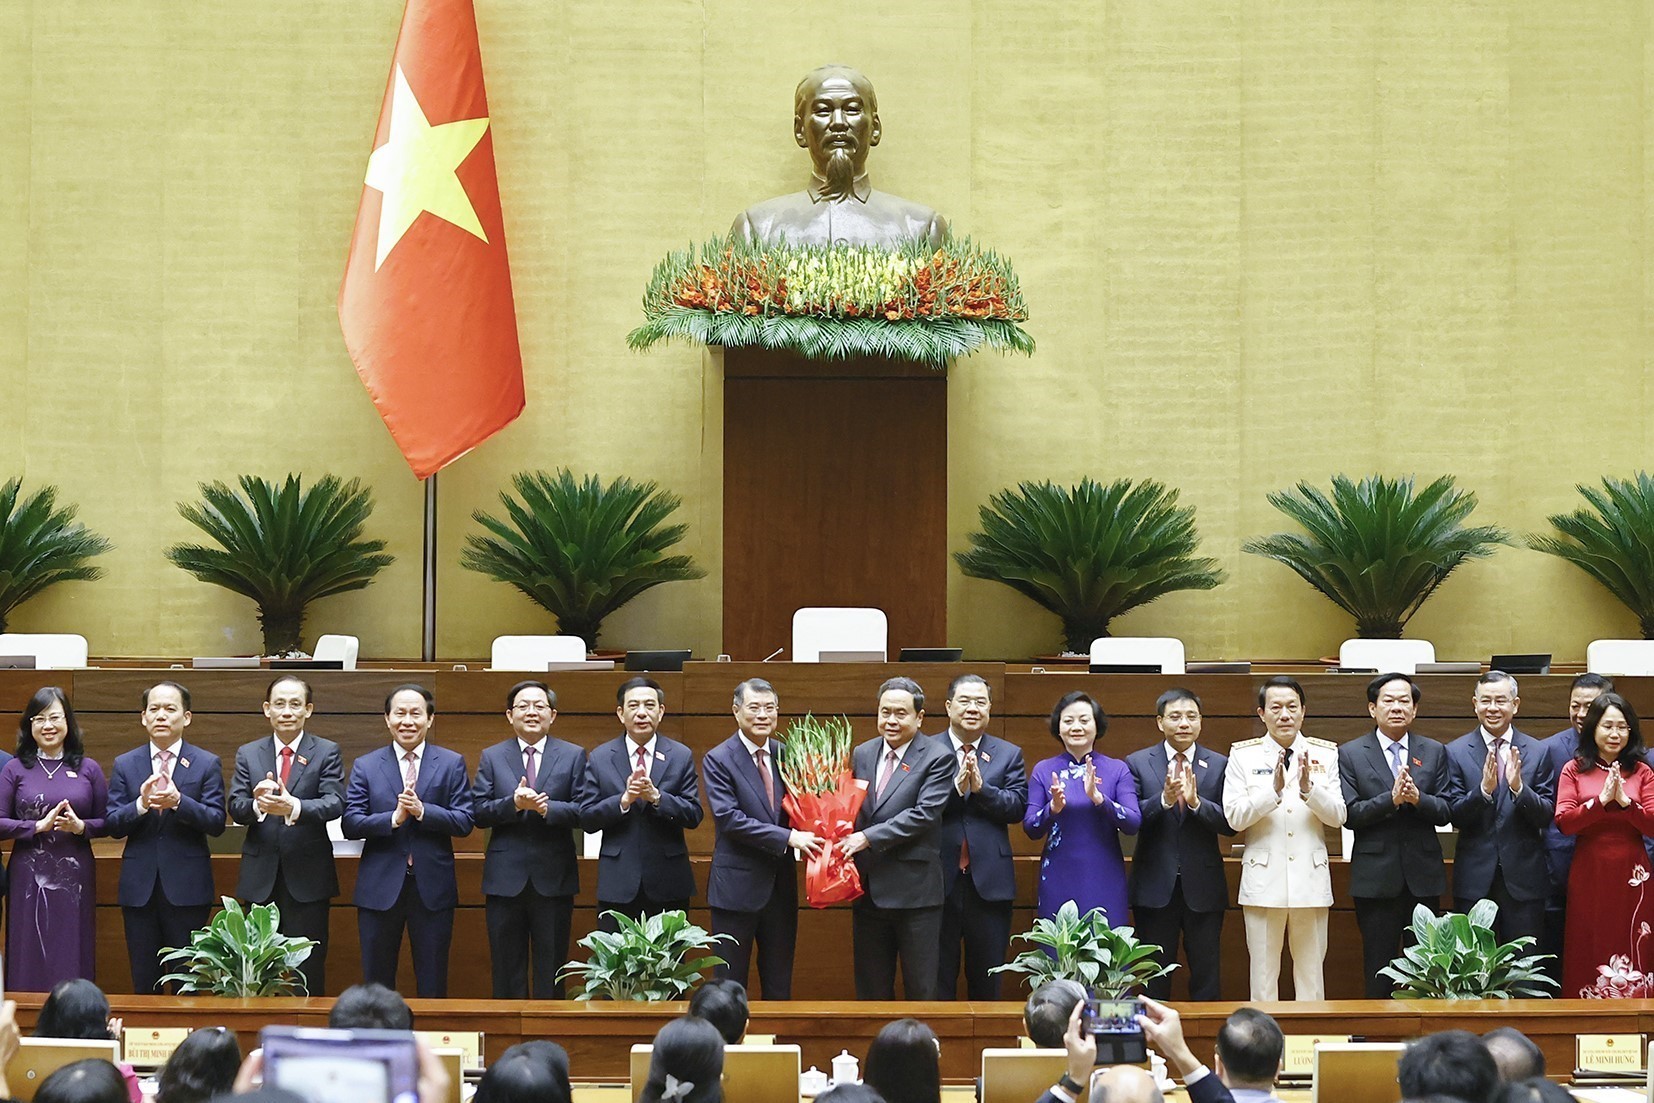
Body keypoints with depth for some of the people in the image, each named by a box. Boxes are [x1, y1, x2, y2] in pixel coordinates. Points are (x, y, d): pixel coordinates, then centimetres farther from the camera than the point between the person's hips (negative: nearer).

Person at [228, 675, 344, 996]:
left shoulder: (327, 753, 2)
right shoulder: (248, 754, 9)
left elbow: (335, 804, -13)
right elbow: (235, 808, -2)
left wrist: (293, 807, -32)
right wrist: (257, 804, -26)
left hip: (308, 876, -2)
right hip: (261, 877, 2)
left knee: (308, 970, 0)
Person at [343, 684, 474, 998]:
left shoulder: (451, 764, 5)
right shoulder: (365, 767, 5)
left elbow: (464, 821, -3)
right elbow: (350, 824, -4)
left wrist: (421, 811, -17)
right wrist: (394, 818, -19)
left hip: (432, 887, 0)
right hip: (380, 887, 0)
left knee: (433, 984, 5)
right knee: (377, 983, 5)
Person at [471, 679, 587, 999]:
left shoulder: (573, 756, 6)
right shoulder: (492, 757, 9)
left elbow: (584, 811, -3)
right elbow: (478, 812, -1)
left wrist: (548, 808, -19)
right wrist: (513, 803, -17)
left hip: (553, 878, -1)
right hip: (506, 877, 1)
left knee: (551, 972, 3)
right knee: (507, 972, 4)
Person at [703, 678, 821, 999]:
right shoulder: (718, 760, -7)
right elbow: (728, 817, -18)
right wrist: (788, 837, -22)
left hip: (781, 884, 5)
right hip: (738, 885, -5)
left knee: (780, 986, 11)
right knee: (730, 986, 2)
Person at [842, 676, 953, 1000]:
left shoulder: (937, 758, -6)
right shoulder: (862, 755, 11)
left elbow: (924, 814, -16)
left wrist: (868, 837, -19)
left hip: (914, 891, -5)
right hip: (868, 891, 5)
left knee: (922, 992, 0)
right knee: (871, 991, 11)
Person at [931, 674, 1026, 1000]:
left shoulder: (1009, 754, 9)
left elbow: (1018, 807, -4)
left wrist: (980, 787, -17)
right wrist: (955, 788, -20)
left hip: (989, 880, 1)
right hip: (940, 877, -1)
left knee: (987, 979, 8)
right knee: (938, 975, 5)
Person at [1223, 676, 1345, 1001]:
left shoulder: (1325, 754, 7)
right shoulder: (1243, 755, 3)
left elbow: (1337, 816, -1)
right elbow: (1234, 817, -6)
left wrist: (1309, 789, -18)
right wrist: (1273, 790, -19)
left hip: (1310, 877, 1)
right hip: (1264, 878, -1)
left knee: (1311, 974, 5)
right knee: (1263, 975, 1)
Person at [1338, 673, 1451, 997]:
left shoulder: (1434, 752, 8)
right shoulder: (1350, 754, 2)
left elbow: (1446, 811, 2)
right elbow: (1349, 815, -7)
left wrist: (1417, 798, -18)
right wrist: (1391, 799, -20)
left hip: (1423, 876, 2)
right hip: (1376, 877, -2)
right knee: (1378, 972, 3)